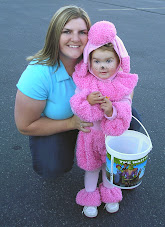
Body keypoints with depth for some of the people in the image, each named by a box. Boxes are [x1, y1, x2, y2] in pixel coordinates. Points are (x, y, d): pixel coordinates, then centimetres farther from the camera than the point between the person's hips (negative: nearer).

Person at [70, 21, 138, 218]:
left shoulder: (122, 84, -14)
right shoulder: (84, 82, -15)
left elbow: (124, 112, -14)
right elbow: (77, 108, -16)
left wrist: (112, 110, -34)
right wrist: (88, 100, -35)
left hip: (112, 134, 1)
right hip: (90, 133, 0)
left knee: (109, 165, 21)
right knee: (91, 166, 17)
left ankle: (109, 193, 48)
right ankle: (90, 196, 41)